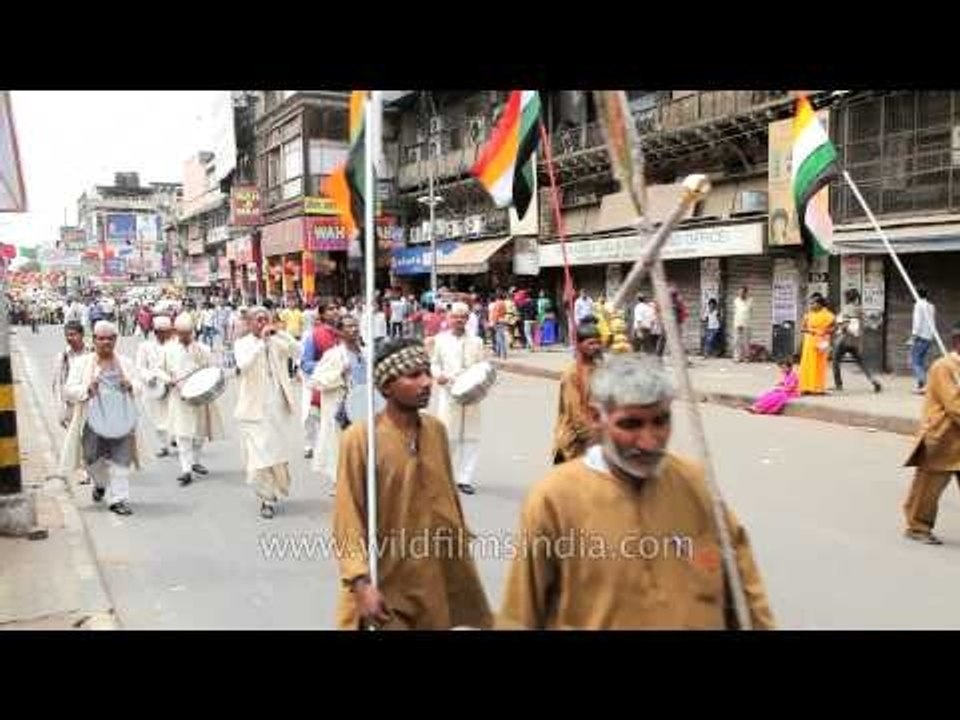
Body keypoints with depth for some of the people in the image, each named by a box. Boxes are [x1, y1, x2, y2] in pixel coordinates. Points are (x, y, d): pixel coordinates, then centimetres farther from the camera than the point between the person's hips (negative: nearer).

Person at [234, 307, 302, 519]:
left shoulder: (277, 342, 6)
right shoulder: (242, 344, -2)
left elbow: (297, 350, -10)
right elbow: (244, 364, -22)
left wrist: (279, 333, -18)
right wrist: (262, 341, -22)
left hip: (277, 407, 3)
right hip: (254, 410, -3)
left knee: (277, 452, 13)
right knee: (259, 455, -4)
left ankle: (271, 493, 33)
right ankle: (267, 498, 10)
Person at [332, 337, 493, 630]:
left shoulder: (436, 429, 1)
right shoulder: (360, 438, -16)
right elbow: (348, 517, -15)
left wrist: (463, 549, 15)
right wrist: (361, 581, -22)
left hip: (439, 577, 5)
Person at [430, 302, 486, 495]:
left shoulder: (476, 341, 12)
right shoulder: (441, 340, 8)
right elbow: (434, 363, 11)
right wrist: (438, 375, -9)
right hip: (449, 392, -2)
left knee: (470, 437, 2)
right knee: (447, 436, -2)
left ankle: (465, 479, 8)